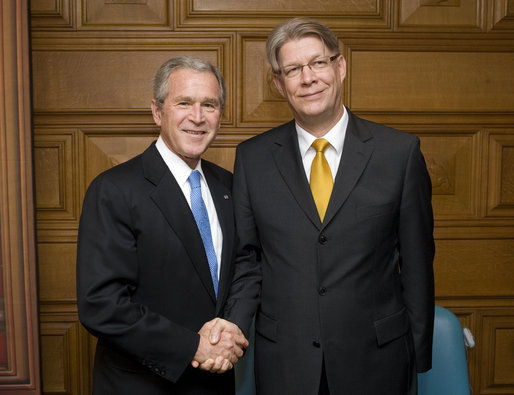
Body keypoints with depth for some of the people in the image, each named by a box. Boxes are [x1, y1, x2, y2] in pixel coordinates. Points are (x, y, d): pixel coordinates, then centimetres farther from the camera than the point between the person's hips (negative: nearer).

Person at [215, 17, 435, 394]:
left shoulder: (401, 151, -5)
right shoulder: (252, 158, 0)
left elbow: (417, 261, -2)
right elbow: (246, 260, 4)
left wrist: (419, 358, 1)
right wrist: (231, 329, -11)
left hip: (376, 361, -1)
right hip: (283, 362, 1)